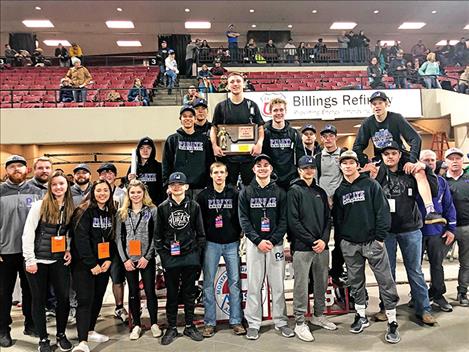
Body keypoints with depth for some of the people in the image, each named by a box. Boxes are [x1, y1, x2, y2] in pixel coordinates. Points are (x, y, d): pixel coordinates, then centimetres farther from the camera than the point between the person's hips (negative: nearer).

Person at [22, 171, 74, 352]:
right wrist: (30, 259, -11)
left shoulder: (70, 208, 4)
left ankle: (61, 335, 26)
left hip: (60, 260, 3)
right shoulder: (40, 205, -8)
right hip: (38, 260, -3)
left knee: (64, 298, 5)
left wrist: (69, 250, 1)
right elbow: (28, 233, -9)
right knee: (39, 300, 8)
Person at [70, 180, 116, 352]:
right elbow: (81, 239, -17)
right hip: (84, 264, -6)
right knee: (85, 300, -8)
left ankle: (90, 331, 30)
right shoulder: (84, 211, -12)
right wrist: (91, 264, -17)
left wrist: (109, 260, -3)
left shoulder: (111, 213, 7)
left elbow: (113, 238, 9)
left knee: (98, 298, 14)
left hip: (103, 264, 6)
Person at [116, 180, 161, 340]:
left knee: (150, 291, 4)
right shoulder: (121, 213, 6)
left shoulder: (152, 210, -1)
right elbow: (118, 238, 4)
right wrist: (124, 259, -5)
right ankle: (136, 325, 24)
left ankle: (154, 323, 19)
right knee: (133, 292, 11)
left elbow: (155, 236, -5)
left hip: (147, 259, -2)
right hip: (129, 260, 2)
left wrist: (147, 257, -11)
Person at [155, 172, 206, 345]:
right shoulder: (162, 207, 2)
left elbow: (200, 233, 4)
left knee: (189, 293, 11)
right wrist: (163, 254, -4)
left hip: (190, 257, 0)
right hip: (170, 258, 0)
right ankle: (171, 328, 23)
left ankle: (190, 326, 25)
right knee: (172, 294, 10)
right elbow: (158, 234, 3)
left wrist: (198, 253, -2)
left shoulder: (194, 206, 2)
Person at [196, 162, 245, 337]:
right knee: (208, 282, 3)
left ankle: (236, 321, 14)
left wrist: (239, 234, -1)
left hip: (232, 243, 0)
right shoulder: (203, 195, 3)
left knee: (235, 282, 4)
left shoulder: (235, 194, 3)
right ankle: (209, 322, 14)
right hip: (211, 243, 0)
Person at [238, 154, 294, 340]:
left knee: (277, 285, 6)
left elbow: (284, 220, 1)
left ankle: (281, 322, 18)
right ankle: (253, 323, 14)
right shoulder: (246, 192, 5)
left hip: (275, 243, 1)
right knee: (253, 285, 4)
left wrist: (273, 241, -11)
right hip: (254, 243, 0)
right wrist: (258, 240, -12)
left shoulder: (280, 192, 6)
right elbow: (243, 220, -1)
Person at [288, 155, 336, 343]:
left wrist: (324, 239, -5)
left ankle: (319, 315, 31)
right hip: (302, 247, -5)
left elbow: (327, 218, 11)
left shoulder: (320, 192, 15)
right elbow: (293, 222, -10)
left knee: (321, 283, 14)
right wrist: (312, 241, -12)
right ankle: (300, 323, 10)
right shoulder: (294, 191, -2)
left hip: (322, 246, 6)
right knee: (301, 286, -1)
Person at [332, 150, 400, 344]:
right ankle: (361, 316, 27)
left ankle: (392, 323, 11)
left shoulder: (371, 185, -1)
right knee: (356, 282, 12)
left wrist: (380, 237, -10)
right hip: (349, 245, 4)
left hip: (372, 241, -3)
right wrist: (341, 240, 7)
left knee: (386, 282, 0)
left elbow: (383, 212, -6)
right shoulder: (339, 191, 9)